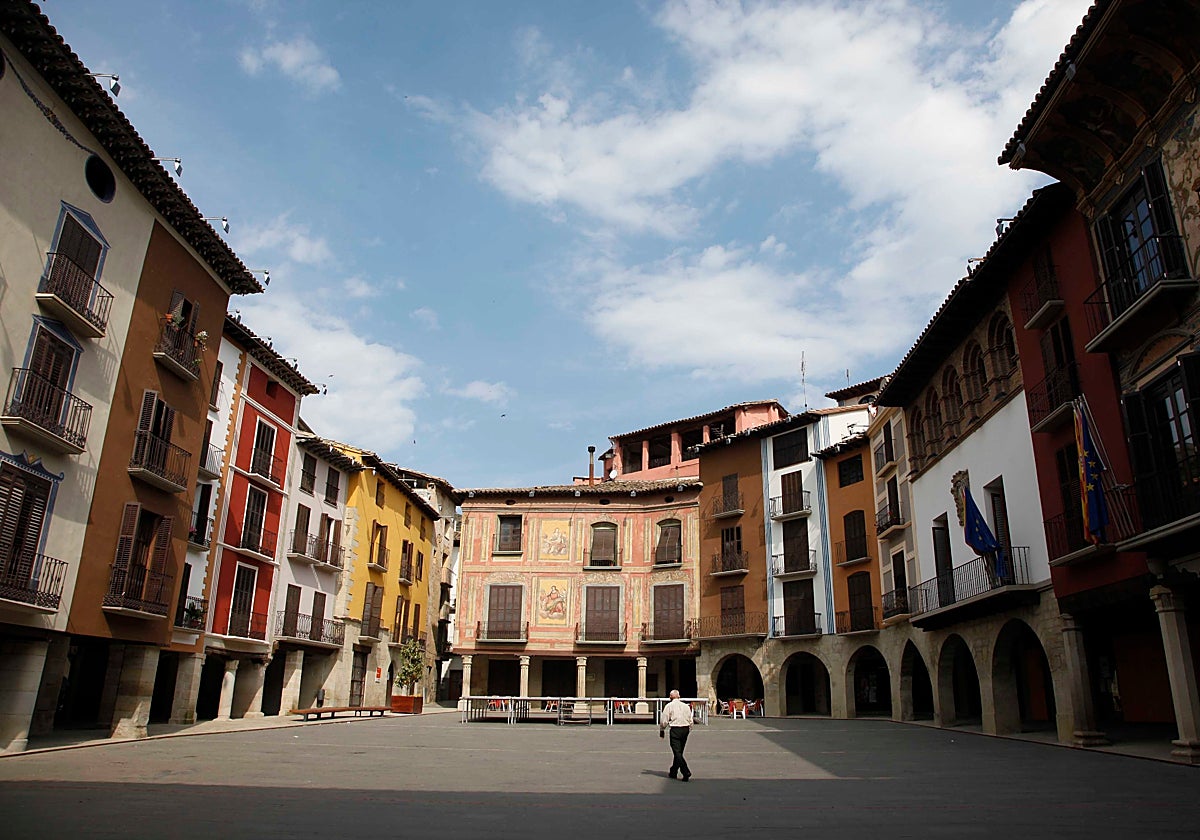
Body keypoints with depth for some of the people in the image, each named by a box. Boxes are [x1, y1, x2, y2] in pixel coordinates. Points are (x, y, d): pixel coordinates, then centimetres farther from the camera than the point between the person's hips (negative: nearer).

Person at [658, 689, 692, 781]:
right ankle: (673, 772, 26)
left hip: (675, 729, -5)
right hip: (685, 729, 5)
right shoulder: (686, 706, 11)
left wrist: (662, 730, 11)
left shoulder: (669, 706, -2)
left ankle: (686, 772, -18)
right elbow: (690, 720, 13)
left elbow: (664, 721, -3)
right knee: (679, 752, 16)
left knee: (677, 752, -6)